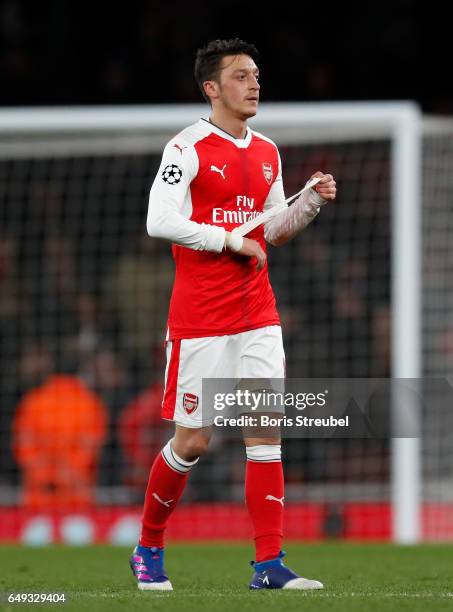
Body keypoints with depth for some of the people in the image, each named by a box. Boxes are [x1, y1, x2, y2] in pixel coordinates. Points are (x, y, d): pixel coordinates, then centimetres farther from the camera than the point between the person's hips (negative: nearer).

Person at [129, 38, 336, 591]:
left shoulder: (267, 153, 13)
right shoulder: (188, 148, -8)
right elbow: (160, 221, -17)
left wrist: (311, 202, 3)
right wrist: (232, 241, -14)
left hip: (257, 314, 6)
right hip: (199, 321, -6)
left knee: (266, 432, -4)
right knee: (191, 442, 0)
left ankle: (269, 564, -5)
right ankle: (148, 548, 21)